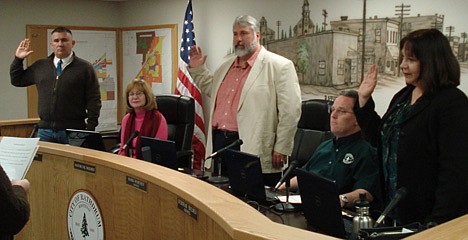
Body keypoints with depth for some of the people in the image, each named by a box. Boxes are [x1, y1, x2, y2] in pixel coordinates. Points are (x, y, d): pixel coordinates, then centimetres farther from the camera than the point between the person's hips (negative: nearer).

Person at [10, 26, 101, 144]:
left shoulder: (85, 68, 1)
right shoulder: (40, 66, 12)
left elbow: (93, 100, -3)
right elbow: (17, 80, 24)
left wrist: (90, 129, -9)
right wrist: (18, 59, 12)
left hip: (73, 132, -3)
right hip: (45, 131, 3)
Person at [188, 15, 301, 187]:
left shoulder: (279, 66, -6)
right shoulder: (226, 66, 17)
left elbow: (290, 111, -10)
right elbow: (211, 89, 34)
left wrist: (281, 149, -12)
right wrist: (197, 68, 20)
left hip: (254, 150, -6)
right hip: (219, 142, 7)